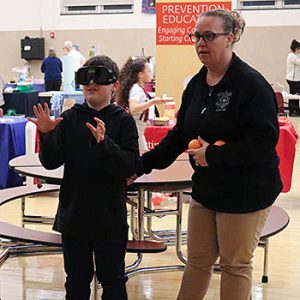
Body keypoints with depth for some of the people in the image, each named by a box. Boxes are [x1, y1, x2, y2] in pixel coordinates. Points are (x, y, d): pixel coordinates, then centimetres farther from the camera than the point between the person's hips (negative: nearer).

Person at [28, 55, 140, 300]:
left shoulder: (123, 120, -7)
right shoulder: (69, 118, 1)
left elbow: (130, 167, -17)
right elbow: (51, 162, -3)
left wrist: (104, 142, -31)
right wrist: (47, 135, -21)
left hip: (110, 218, -2)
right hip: (73, 215, 3)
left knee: (112, 280, 13)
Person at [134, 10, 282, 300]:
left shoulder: (251, 85, -18)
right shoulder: (196, 84, 6)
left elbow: (264, 141, -24)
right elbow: (180, 134, 13)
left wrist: (213, 155, -23)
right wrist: (143, 165, 8)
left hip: (245, 193, -7)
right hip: (206, 188, 7)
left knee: (235, 264, 8)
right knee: (197, 260, 17)